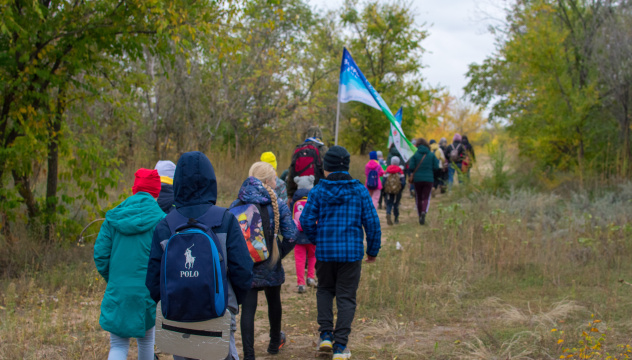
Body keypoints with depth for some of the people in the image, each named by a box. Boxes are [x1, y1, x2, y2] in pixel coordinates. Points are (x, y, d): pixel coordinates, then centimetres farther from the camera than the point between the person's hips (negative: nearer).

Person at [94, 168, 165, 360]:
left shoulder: (113, 217, 2)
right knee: (145, 338, 19)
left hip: (117, 291, 2)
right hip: (147, 291, -2)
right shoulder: (159, 219, -8)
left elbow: (100, 254, 1)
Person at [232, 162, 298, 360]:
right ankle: (275, 342, 43)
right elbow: (291, 236, -12)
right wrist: (279, 253, 2)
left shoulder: (236, 205, -4)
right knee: (274, 302, 23)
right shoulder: (278, 205, -8)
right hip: (271, 267, 0)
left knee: (247, 308, 2)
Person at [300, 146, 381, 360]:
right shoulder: (359, 191, -2)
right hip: (352, 252, 0)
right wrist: (373, 250, 9)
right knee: (346, 298, 6)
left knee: (325, 290, 22)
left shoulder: (318, 191, -4)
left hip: (325, 252, 0)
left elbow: (306, 221, -6)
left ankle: (326, 334, 9)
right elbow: (372, 222, -3)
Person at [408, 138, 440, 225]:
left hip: (417, 179, 0)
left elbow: (411, 167, -10)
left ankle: (420, 215, 16)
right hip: (429, 179, 0)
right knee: (426, 198, 2)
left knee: (418, 198, 13)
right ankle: (424, 212, -25)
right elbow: (436, 167, -2)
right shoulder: (432, 155, 1)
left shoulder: (415, 155, -4)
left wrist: (411, 176, 7)